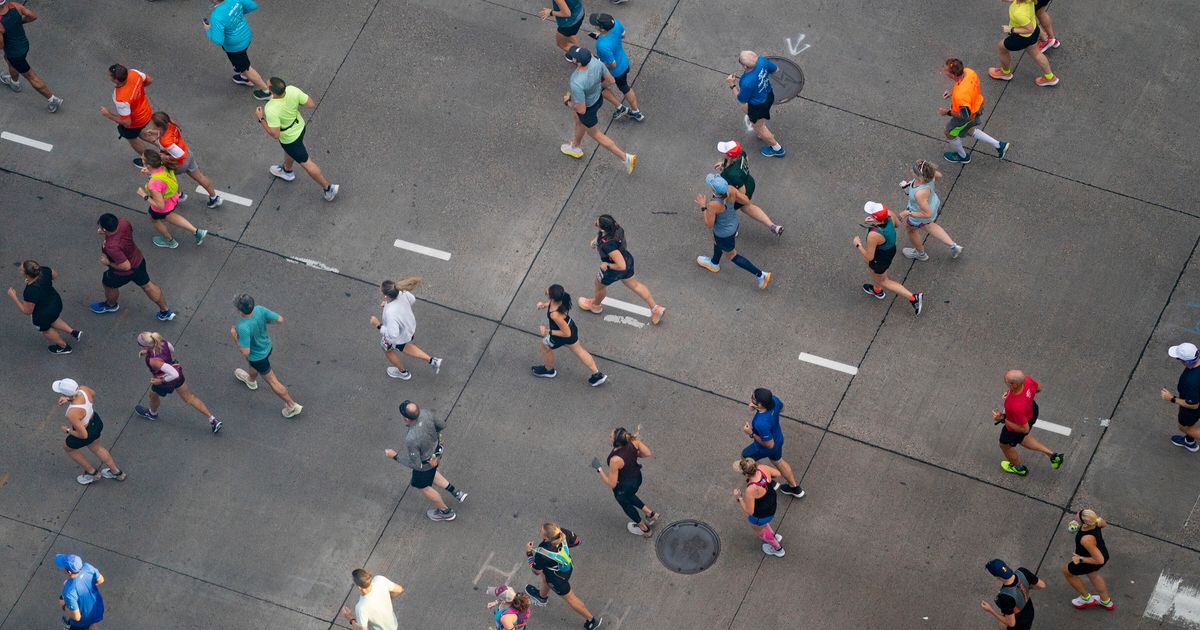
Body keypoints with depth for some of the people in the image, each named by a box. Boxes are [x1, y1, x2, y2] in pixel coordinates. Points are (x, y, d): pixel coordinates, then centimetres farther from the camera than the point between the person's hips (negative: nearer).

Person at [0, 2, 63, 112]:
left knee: (30, 76, 15)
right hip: (24, 43, 7)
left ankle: (53, 100, 28)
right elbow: (33, 15, -12)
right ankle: (14, 83, 66)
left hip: (15, 53, -7)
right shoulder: (14, 6, -23)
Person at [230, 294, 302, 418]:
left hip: (257, 356, -7)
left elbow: (245, 352, -35)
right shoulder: (259, 310, -28)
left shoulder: (243, 328, -44)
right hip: (266, 346, 7)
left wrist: (234, 335, -23)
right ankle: (251, 380, 71)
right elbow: (280, 319, -18)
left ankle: (292, 405, 29)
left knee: (272, 380, 15)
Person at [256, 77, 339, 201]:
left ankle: (328, 187, 32)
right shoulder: (292, 90, -29)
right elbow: (312, 105, -17)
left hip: (289, 138, -6)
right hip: (299, 126, 6)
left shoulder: (271, 110, -42)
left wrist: (261, 119, -23)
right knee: (289, 150, 37)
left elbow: (275, 135, -33)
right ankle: (287, 171, 66)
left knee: (305, 163, 17)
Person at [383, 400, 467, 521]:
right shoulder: (425, 413, -27)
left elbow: (416, 464, -28)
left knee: (422, 487, 26)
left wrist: (395, 456, -18)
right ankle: (455, 492, 42)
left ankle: (446, 512, 46)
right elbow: (441, 425, -7)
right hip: (436, 450, 6)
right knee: (430, 475, 36)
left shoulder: (411, 440, -43)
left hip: (425, 464, -6)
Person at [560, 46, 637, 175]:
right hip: (597, 97, 7)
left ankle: (626, 158, 33)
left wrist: (568, 103, -12)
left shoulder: (576, 83, -47)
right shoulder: (595, 61, -29)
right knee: (578, 121, 37)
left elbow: (581, 110, -34)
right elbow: (610, 79, -11)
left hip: (587, 108, -7)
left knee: (594, 134, 24)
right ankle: (575, 148, 67)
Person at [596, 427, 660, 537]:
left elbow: (611, 484, -29)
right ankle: (650, 514, 49)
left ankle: (644, 529, 52)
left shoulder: (615, 460, -42)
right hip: (637, 477, 5)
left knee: (625, 504, 30)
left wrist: (599, 470, -18)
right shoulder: (633, 440, -25)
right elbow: (648, 453, -6)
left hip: (624, 486, -5)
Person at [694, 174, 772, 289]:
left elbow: (709, 225, -26)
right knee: (716, 241, 34)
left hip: (724, 231, -6)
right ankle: (714, 264, 63)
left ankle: (761, 275, 27)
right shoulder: (730, 190, -26)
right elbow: (746, 201, -12)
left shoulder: (713, 204, -41)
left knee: (731, 255, 21)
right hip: (732, 221, 6)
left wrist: (703, 207, -16)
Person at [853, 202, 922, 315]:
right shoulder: (889, 214, -28)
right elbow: (896, 224, 0)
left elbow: (869, 257, -28)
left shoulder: (873, 235, -44)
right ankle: (877, 290, 65)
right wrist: (874, 221, -6)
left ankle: (913, 298, 29)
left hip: (880, 258, -7)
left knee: (883, 281, 25)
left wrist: (858, 244, -12)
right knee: (871, 267, 38)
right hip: (890, 249, 7)